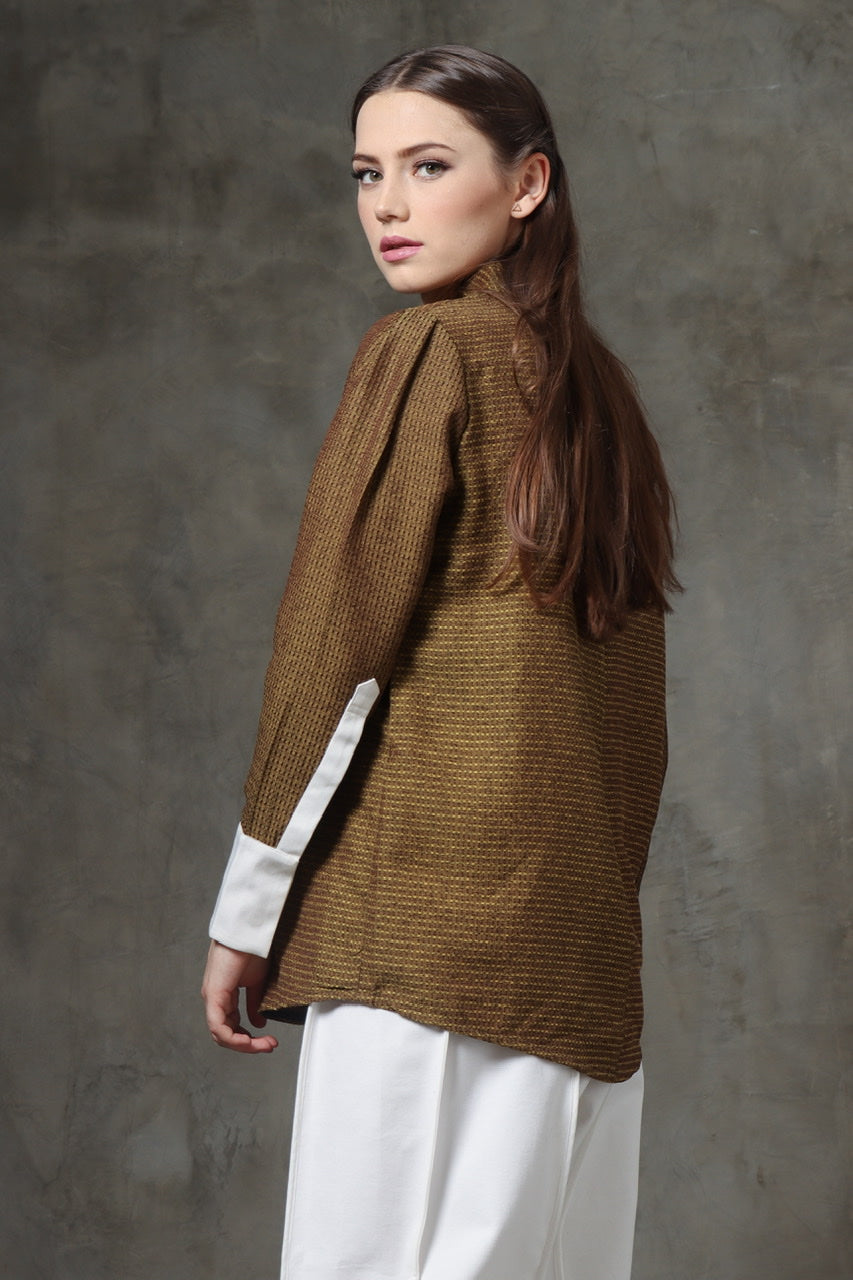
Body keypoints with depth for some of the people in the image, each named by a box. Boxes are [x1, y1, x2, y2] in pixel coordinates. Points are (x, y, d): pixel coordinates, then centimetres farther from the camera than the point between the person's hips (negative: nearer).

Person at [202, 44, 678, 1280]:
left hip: (427, 910, -7)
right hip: (583, 926, 8)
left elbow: (338, 650, -9)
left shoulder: (427, 354, -6)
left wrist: (248, 910, -4)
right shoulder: (593, 380, 14)